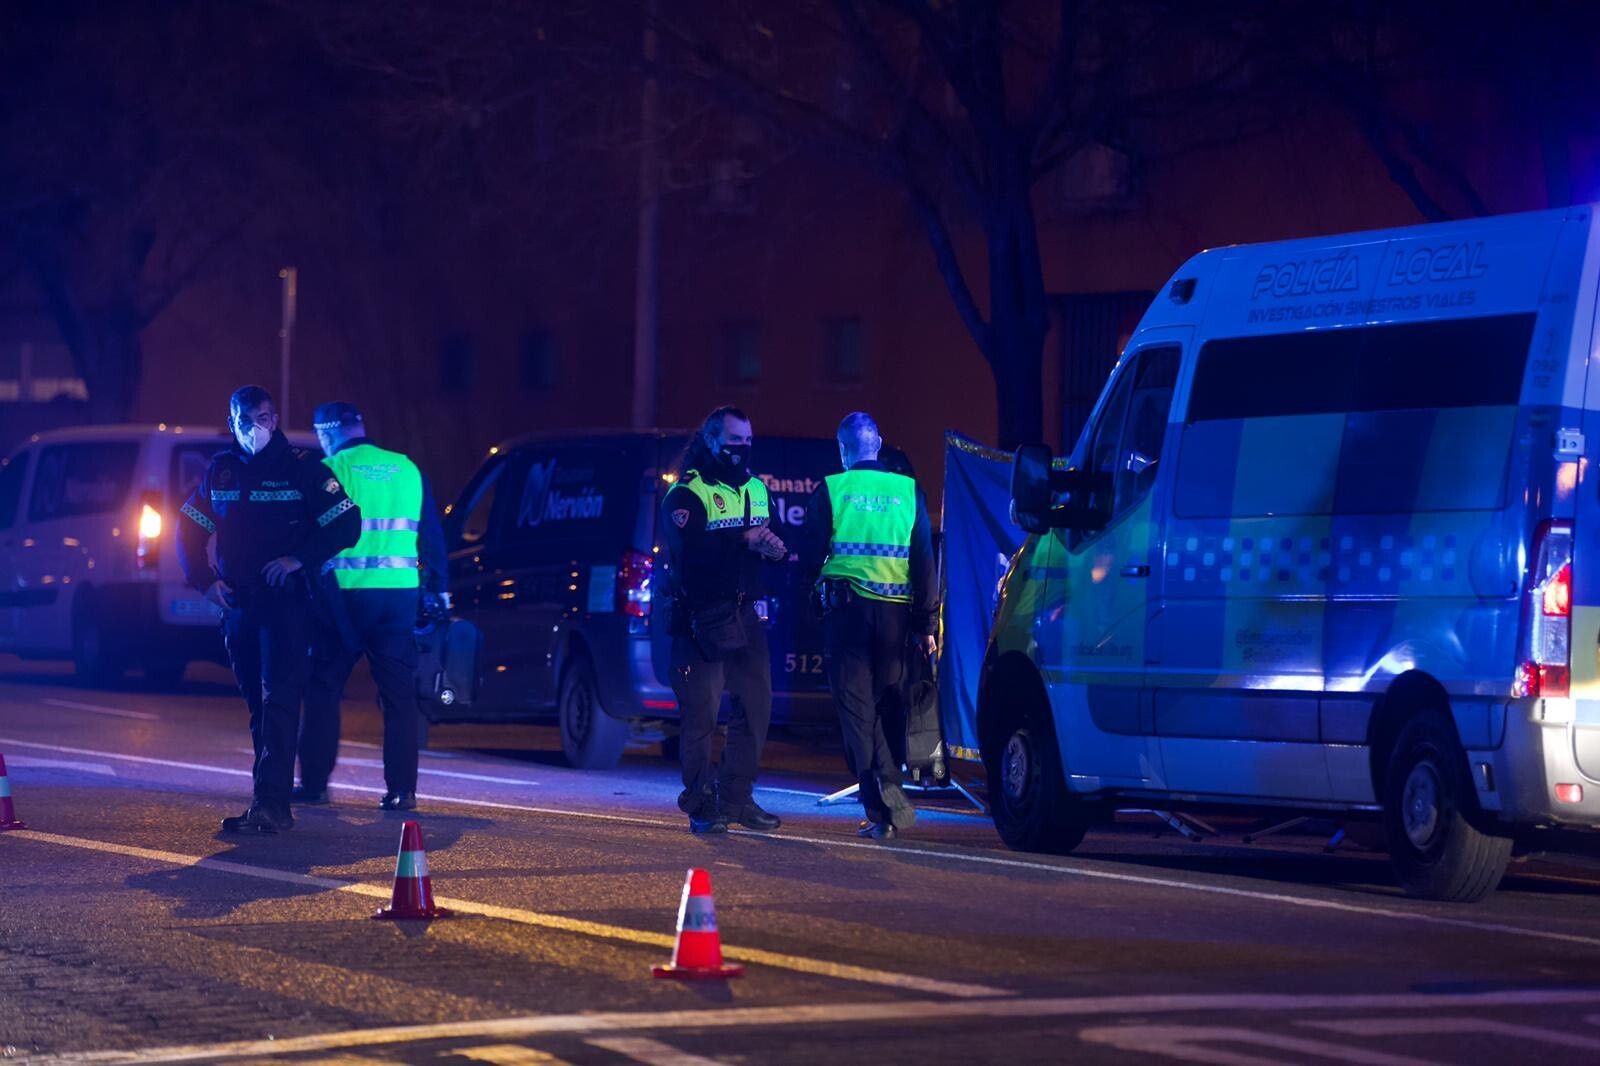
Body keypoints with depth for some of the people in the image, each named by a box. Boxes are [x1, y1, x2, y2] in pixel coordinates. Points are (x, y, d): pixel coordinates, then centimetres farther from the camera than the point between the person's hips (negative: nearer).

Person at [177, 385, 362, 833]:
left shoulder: (302, 467, -3)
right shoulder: (220, 471, 10)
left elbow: (346, 525, -5)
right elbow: (188, 531, 18)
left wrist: (299, 559, -14)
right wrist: (205, 580, 4)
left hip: (287, 605, -5)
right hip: (238, 606, 5)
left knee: (278, 702, -14)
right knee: (258, 706, 9)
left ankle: (271, 804, -21)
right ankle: (271, 802, 15)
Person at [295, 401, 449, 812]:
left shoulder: (330, 470, -1)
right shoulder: (407, 470, 11)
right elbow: (433, 535, 13)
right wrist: (437, 590, 18)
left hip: (346, 594, -3)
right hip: (401, 594, 3)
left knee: (324, 689, 7)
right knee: (400, 693, 5)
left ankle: (314, 782, 7)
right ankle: (402, 788, 0)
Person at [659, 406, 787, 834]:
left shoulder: (756, 489, 16)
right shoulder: (687, 493, -7)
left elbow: (772, 539, 17)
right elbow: (689, 549, -20)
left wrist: (777, 548, -7)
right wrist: (744, 541, -24)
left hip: (744, 615, 7)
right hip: (701, 617, -7)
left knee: (756, 704, 6)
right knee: (702, 711, -6)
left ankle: (737, 798, 16)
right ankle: (702, 805, -1)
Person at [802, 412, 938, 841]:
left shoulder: (831, 490, -1)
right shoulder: (908, 491, 7)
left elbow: (810, 556, 0)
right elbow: (924, 562, 4)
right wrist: (926, 623, 6)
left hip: (846, 608, -3)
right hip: (895, 612, 3)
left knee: (856, 709, -1)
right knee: (886, 708, 13)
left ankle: (883, 806, -14)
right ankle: (888, 797, 13)